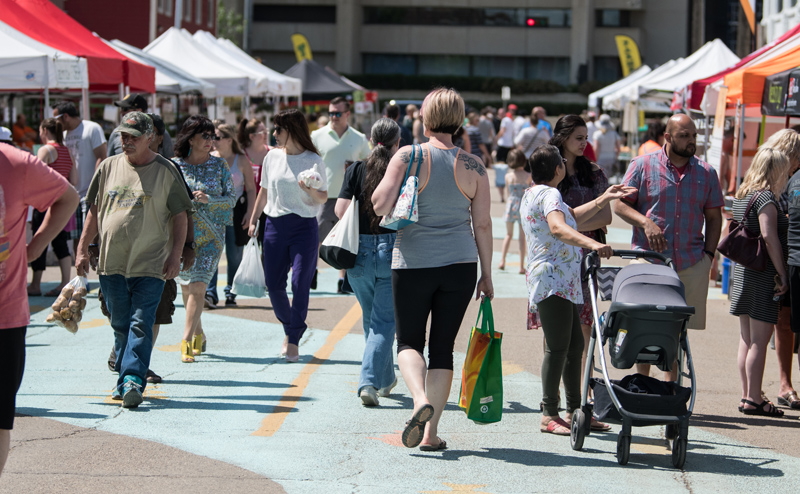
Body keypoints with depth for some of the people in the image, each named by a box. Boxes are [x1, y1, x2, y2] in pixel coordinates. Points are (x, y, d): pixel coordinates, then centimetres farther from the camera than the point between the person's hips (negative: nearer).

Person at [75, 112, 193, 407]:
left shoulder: (165, 171, 0)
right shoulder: (109, 167, 9)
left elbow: (180, 216, 1)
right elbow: (95, 211, 15)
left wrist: (175, 255, -8)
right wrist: (82, 249, 10)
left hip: (150, 265, -4)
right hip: (111, 263, 4)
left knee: (140, 325, -12)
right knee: (120, 326, 10)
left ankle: (133, 380, -16)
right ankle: (126, 381, 21)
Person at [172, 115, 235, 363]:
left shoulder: (219, 165, 2)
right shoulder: (175, 165, 1)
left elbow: (231, 198, 1)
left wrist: (208, 199, -16)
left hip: (212, 234, -1)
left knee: (198, 285, -13)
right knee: (187, 284, 9)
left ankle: (187, 340, -13)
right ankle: (198, 333, 30)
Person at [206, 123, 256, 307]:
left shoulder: (241, 160, 0)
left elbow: (251, 188, 2)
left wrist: (249, 212, -6)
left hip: (236, 210, -1)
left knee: (234, 255, 3)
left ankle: (231, 293, 15)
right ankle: (210, 293, -11)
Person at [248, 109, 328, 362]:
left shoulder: (314, 160, -3)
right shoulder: (273, 157, 8)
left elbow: (323, 198, 1)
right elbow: (264, 192, 19)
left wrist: (311, 191, -20)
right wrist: (253, 220, 18)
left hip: (304, 227, -4)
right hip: (275, 225, 4)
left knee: (300, 284, -8)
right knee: (273, 284, 2)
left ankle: (294, 340, 3)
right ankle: (289, 328, 26)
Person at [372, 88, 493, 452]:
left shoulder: (408, 157, -8)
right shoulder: (473, 166, 0)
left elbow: (380, 205, -13)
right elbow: (482, 224, 2)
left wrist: (386, 179, 8)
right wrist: (486, 275, 11)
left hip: (413, 264, -2)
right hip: (460, 264, 2)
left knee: (409, 341, 13)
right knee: (443, 346, 10)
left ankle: (421, 399, -16)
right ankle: (431, 432, 7)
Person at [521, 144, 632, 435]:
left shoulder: (532, 193, 20)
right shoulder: (549, 194, -13)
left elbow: (572, 218, 28)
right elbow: (558, 227, -33)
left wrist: (604, 199, 25)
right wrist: (592, 244, -46)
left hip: (558, 282, 11)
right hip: (553, 279, -11)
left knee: (574, 344, 12)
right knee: (558, 347, -10)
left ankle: (574, 409, 17)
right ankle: (549, 416, -9)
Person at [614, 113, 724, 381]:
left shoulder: (706, 173, 9)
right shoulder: (642, 166, 1)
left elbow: (713, 216, 14)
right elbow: (620, 204, 1)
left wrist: (709, 252, 3)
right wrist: (645, 222, -16)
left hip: (691, 264, 2)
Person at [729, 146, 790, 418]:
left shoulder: (741, 196, 13)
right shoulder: (766, 197, -13)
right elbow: (769, 236, -20)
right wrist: (782, 274, -18)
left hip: (742, 272, 9)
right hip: (764, 273, -9)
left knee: (747, 339, 12)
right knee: (760, 340, -5)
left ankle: (747, 396, 18)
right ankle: (754, 400, -3)